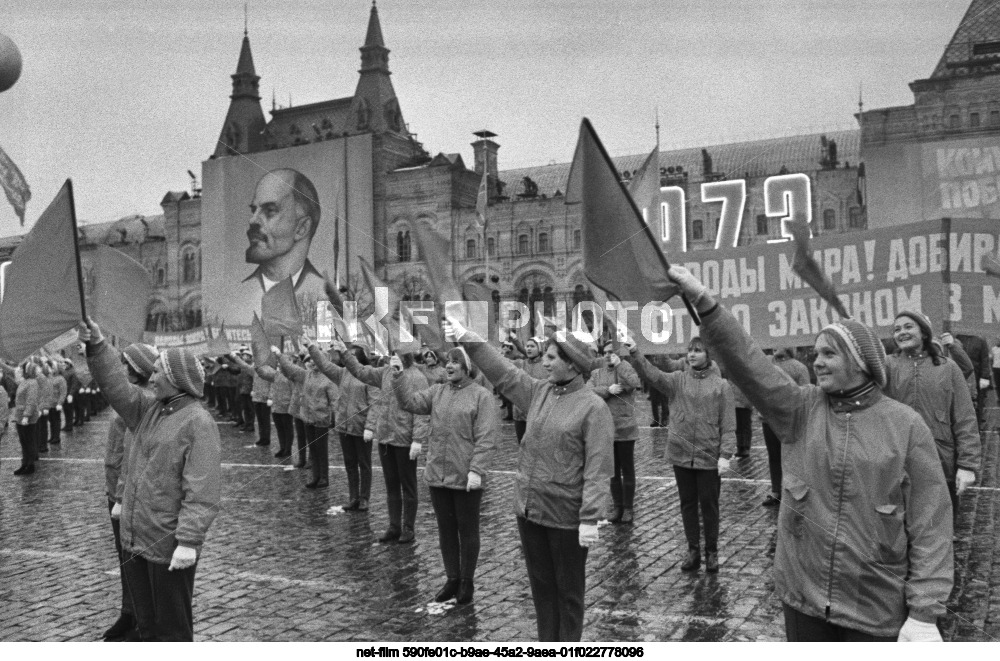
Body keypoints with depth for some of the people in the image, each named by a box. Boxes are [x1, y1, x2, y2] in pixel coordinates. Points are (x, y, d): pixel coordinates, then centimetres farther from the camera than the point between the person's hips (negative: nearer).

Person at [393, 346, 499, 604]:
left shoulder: (481, 396, -9)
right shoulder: (437, 392, 8)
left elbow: (486, 439, -14)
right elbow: (410, 402, 0)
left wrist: (476, 470, -21)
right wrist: (399, 376, -11)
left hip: (466, 478, -5)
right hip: (437, 474, 5)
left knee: (467, 531, 10)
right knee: (445, 530, 15)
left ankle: (467, 582, 25)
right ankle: (452, 580, 29)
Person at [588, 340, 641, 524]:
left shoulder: (627, 370, -1)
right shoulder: (596, 373, 9)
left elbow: (633, 383, -23)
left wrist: (619, 364, -16)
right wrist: (608, 390, -19)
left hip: (625, 429, -3)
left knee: (627, 470, 6)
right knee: (613, 471, 12)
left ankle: (628, 508, 16)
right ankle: (617, 507, 23)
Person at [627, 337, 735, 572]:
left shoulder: (721, 385, -4)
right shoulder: (677, 380, 2)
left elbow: (728, 425, -5)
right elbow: (652, 375, -16)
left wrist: (725, 455, -13)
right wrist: (635, 353, -31)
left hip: (709, 457, -2)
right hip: (681, 455, 2)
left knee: (709, 505, 8)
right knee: (688, 504, 12)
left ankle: (711, 552, 24)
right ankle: (693, 550, 25)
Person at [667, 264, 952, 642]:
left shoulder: (906, 426, -7)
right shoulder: (800, 409, 0)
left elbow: (930, 524, -7)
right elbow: (746, 361, -13)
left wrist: (925, 613, -10)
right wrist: (703, 303, -25)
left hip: (878, 611, -2)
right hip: (803, 595, 3)